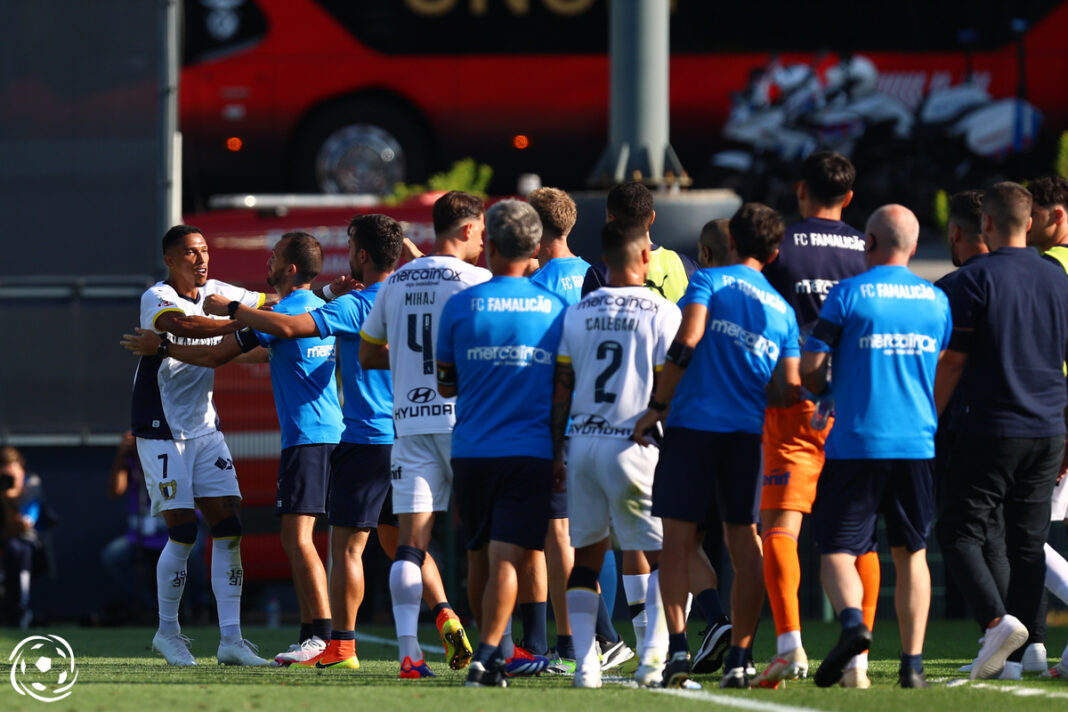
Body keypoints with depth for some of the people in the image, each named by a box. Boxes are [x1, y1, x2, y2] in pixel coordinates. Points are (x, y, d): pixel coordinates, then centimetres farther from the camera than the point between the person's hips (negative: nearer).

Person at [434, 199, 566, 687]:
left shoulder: (460, 306, 0)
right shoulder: (556, 308, 2)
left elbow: (445, 384, 9)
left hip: (471, 448, 1)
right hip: (531, 450, -1)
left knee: (479, 557, 15)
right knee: (508, 558, -7)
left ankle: (491, 650, 23)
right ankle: (487, 655, -20)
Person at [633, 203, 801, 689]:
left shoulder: (710, 281, 0)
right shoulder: (782, 311, 13)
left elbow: (686, 343, -14)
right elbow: (788, 390, 8)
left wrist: (657, 406, -6)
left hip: (694, 425, -3)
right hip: (748, 433, 3)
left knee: (677, 540, 1)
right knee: (744, 545, 7)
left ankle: (678, 645, -12)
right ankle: (737, 661, 4)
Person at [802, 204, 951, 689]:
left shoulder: (848, 295, -5)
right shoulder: (937, 300, 8)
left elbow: (810, 367, -6)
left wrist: (825, 393, 16)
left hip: (857, 444, -3)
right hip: (919, 444, 4)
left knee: (837, 551, 1)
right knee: (910, 553, 13)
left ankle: (852, 620, -28)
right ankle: (912, 662, 8)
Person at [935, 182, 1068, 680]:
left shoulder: (976, 279, -8)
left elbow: (953, 361, -8)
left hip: (990, 432, -5)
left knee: (959, 532, 1)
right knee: (1028, 541, 9)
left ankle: (998, 620, -20)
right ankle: (1016, 654, 7)